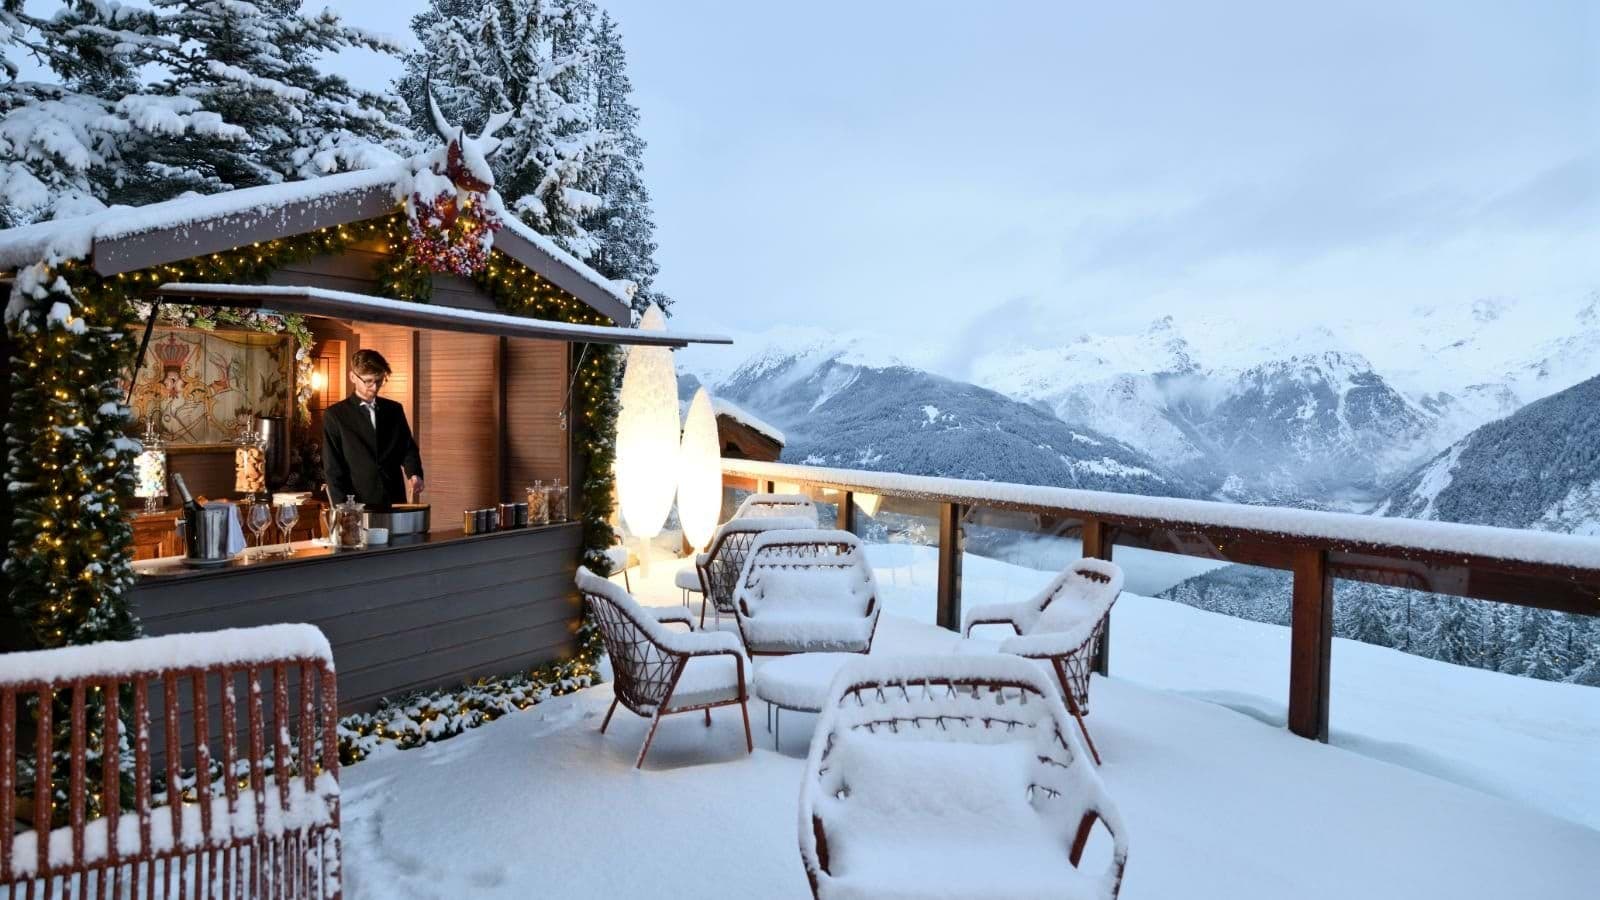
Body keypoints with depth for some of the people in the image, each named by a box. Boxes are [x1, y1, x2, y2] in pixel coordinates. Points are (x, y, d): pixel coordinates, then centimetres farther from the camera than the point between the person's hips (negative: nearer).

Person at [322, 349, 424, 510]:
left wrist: (414, 473, -8)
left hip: (394, 502, 3)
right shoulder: (335, 415, 1)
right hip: (358, 506, -3)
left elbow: (408, 447, 13)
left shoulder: (394, 409, 11)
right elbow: (332, 468, -1)